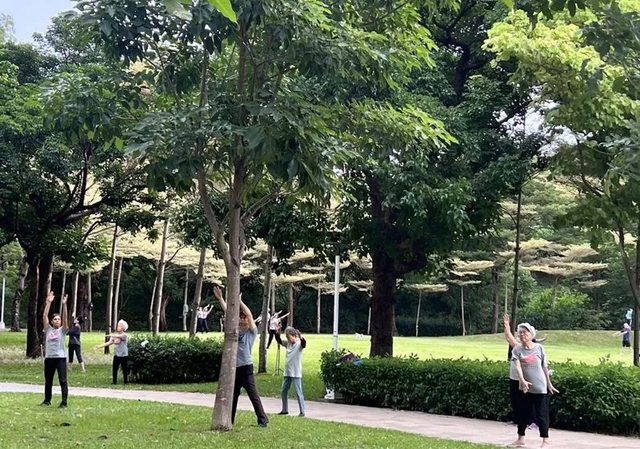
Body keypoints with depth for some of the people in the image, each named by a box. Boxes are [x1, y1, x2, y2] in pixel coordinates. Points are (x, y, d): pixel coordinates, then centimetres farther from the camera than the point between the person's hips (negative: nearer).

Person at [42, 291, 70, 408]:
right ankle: (47, 400, 28)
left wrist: (64, 304, -20)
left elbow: (65, 318, -10)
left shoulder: (62, 330, 3)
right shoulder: (48, 329, 6)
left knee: (63, 381, -7)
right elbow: (44, 316, -2)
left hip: (60, 358, -2)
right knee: (48, 381, 14)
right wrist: (48, 302, -10)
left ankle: (64, 402, -5)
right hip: (49, 358, 2)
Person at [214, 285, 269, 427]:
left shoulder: (252, 331, -2)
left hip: (246, 367, -7)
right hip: (234, 367, 7)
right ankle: (229, 419, 24)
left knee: (253, 395, -7)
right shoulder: (236, 330, 13)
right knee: (232, 395, 14)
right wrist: (220, 298, 7)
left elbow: (249, 315, -17)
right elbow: (227, 312, 11)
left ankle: (263, 420, -4)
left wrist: (239, 301, -21)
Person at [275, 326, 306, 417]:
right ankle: (285, 410, 25)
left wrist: (302, 338, -54)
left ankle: (302, 411, -3)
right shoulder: (288, 343, 9)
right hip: (287, 372, 8)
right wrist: (277, 333, 1)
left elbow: (304, 344, -32)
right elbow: (279, 341, 18)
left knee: (298, 392, -6)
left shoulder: (299, 344, -12)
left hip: (296, 373, -8)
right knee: (284, 391, 13)